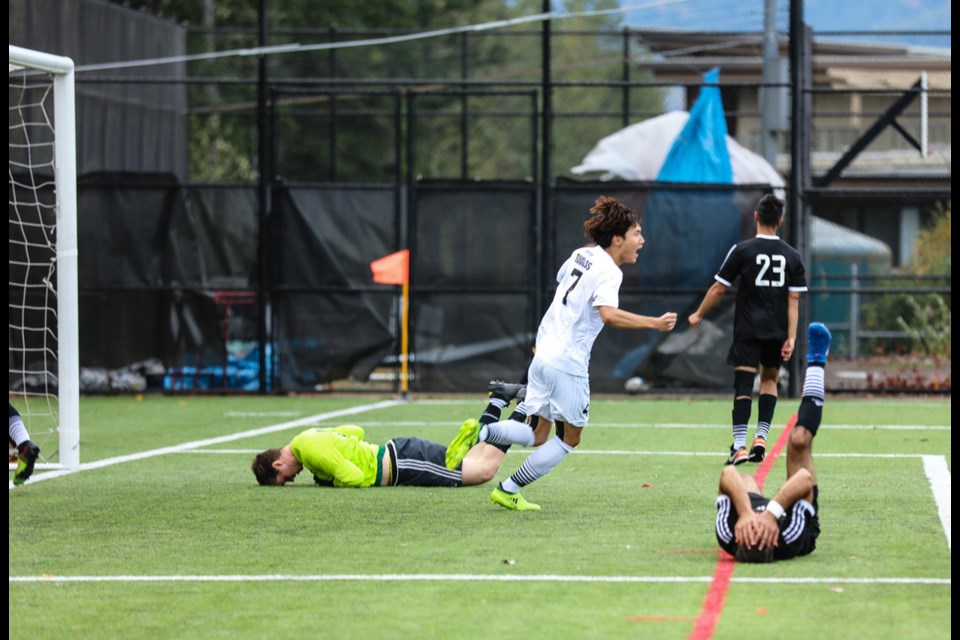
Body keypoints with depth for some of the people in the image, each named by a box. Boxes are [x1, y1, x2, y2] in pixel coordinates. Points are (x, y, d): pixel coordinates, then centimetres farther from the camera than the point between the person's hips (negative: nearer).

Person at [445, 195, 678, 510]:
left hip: (543, 353, 8)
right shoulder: (609, 271, -14)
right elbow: (609, 315, -29)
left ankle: (480, 433, -13)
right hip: (568, 364, -8)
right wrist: (654, 323, -26)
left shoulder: (582, 254, 11)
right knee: (569, 438, 8)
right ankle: (508, 491, 7)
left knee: (534, 435, 11)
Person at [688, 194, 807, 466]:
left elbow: (719, 289, -2)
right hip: (777, 331, 3)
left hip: (748, 331, -3)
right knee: (770, 380, 19)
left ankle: (739, 446, -12)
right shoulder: (792, 256, 2)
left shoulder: (742, 250, -6)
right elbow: (794, 300, -2)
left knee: (743, 385, -4)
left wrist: (698, 315, 12)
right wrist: (791, 338, -3)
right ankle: (761, 437, 7)